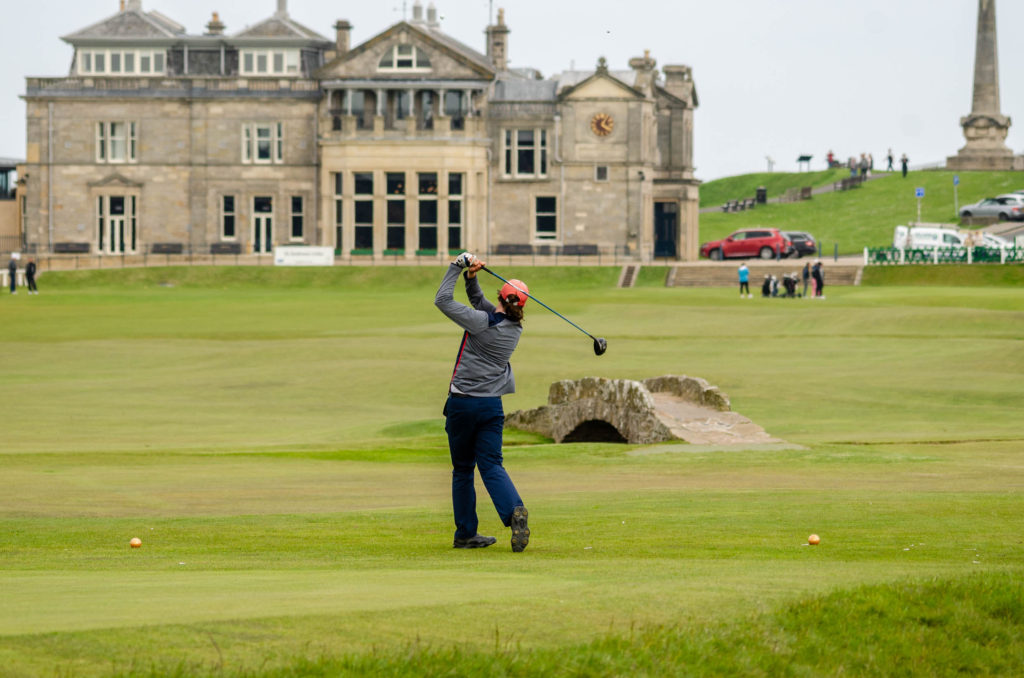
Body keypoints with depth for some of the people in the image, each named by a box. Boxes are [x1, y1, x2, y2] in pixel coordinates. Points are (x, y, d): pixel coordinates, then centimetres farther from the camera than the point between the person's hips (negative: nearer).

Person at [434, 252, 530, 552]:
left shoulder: (479, 322, -12)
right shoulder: (515, 328, 5)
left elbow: (442, 300, -6)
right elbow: (480, 304, 18)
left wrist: (457, 267, 0)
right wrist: (471, 278, 4)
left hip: (462, 403, -4)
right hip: (492, 405, 4)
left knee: (462, 469, 8)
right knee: (491, 465, -1)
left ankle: (465, 534, 12)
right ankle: (514, 510, -29)